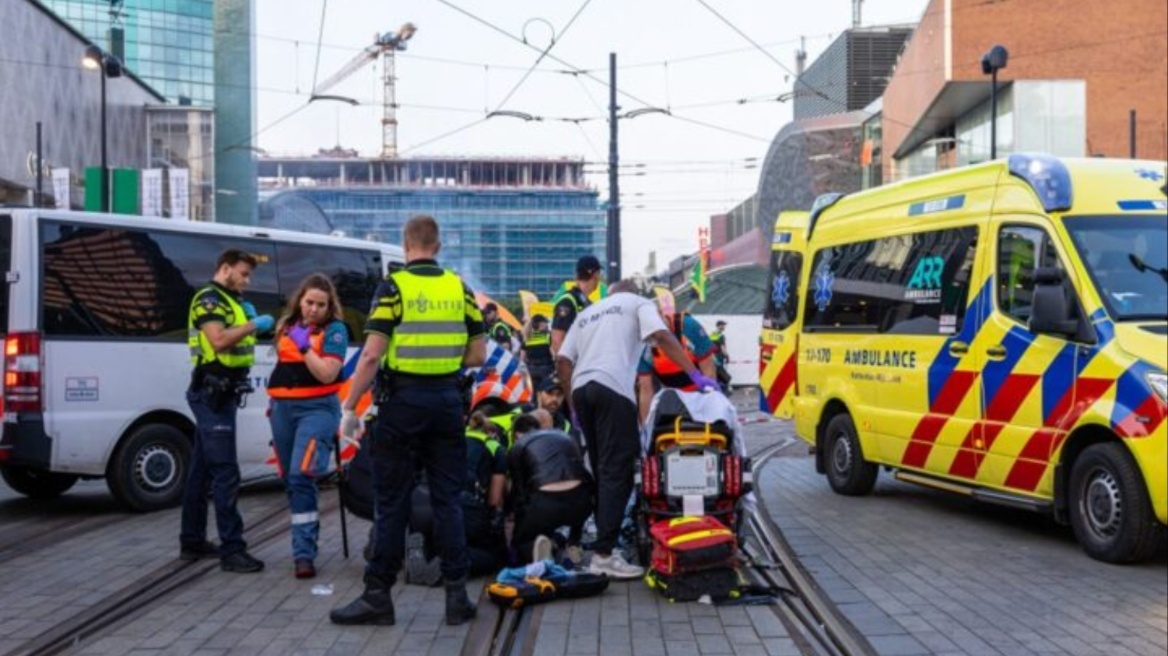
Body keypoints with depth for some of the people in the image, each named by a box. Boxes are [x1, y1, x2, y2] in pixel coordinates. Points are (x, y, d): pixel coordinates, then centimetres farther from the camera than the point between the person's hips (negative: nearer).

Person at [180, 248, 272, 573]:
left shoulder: (231, 301, 20)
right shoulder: (208, 299, -10)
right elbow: (219, 340, -25)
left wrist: (250, 320, 3)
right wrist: (254, 324, -19)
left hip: (222, 394, 10)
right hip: (212, 394, -10)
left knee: (202, 470, 13)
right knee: (225, 472, -12)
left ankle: (192, 542, 20)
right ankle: (232, 550, -13)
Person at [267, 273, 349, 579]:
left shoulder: (334, 330, -5)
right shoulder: (286, 325, 12)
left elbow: (327, 374, -15)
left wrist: (305, 346, -21)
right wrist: (273, 403, 21)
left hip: (317, 408, -6)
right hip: (283, 408, 6)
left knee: (302, 476, -19)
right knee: (290, 480, 10)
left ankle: (304, 553, -18)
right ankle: (308, 536, 24)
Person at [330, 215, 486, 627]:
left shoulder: (393, 287, -7)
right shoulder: (459, 288, 6)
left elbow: (372, 355, -13)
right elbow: (477, 355, 6)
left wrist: (349, 408, -7)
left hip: (403, 400, -3)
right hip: (447, 400, 3)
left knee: (391, 502, 3)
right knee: (448, 500, 9)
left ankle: (378, 596, 9)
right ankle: (457, 593, 9)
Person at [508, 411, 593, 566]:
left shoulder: (518, 447, 17)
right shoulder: (564, 436, 28)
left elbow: (518, 493, 14)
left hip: (546, 503, -4)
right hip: (581, 501, 4)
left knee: (518, 544, 23)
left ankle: (534, 548, -11)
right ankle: (574, 546, 26)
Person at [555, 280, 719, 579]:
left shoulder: (587, 313, 30)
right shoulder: (638, 303, 15)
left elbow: (562, 362, 20)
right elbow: (662, 337, -4)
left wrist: (573, 406, 22)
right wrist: (695, 375, -6)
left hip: (580, 388, 6)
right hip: (612, 388, -6)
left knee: (602, 470, 16)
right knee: (617, 472, -10)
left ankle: (605, 541, 19)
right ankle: (604, 554, -18)